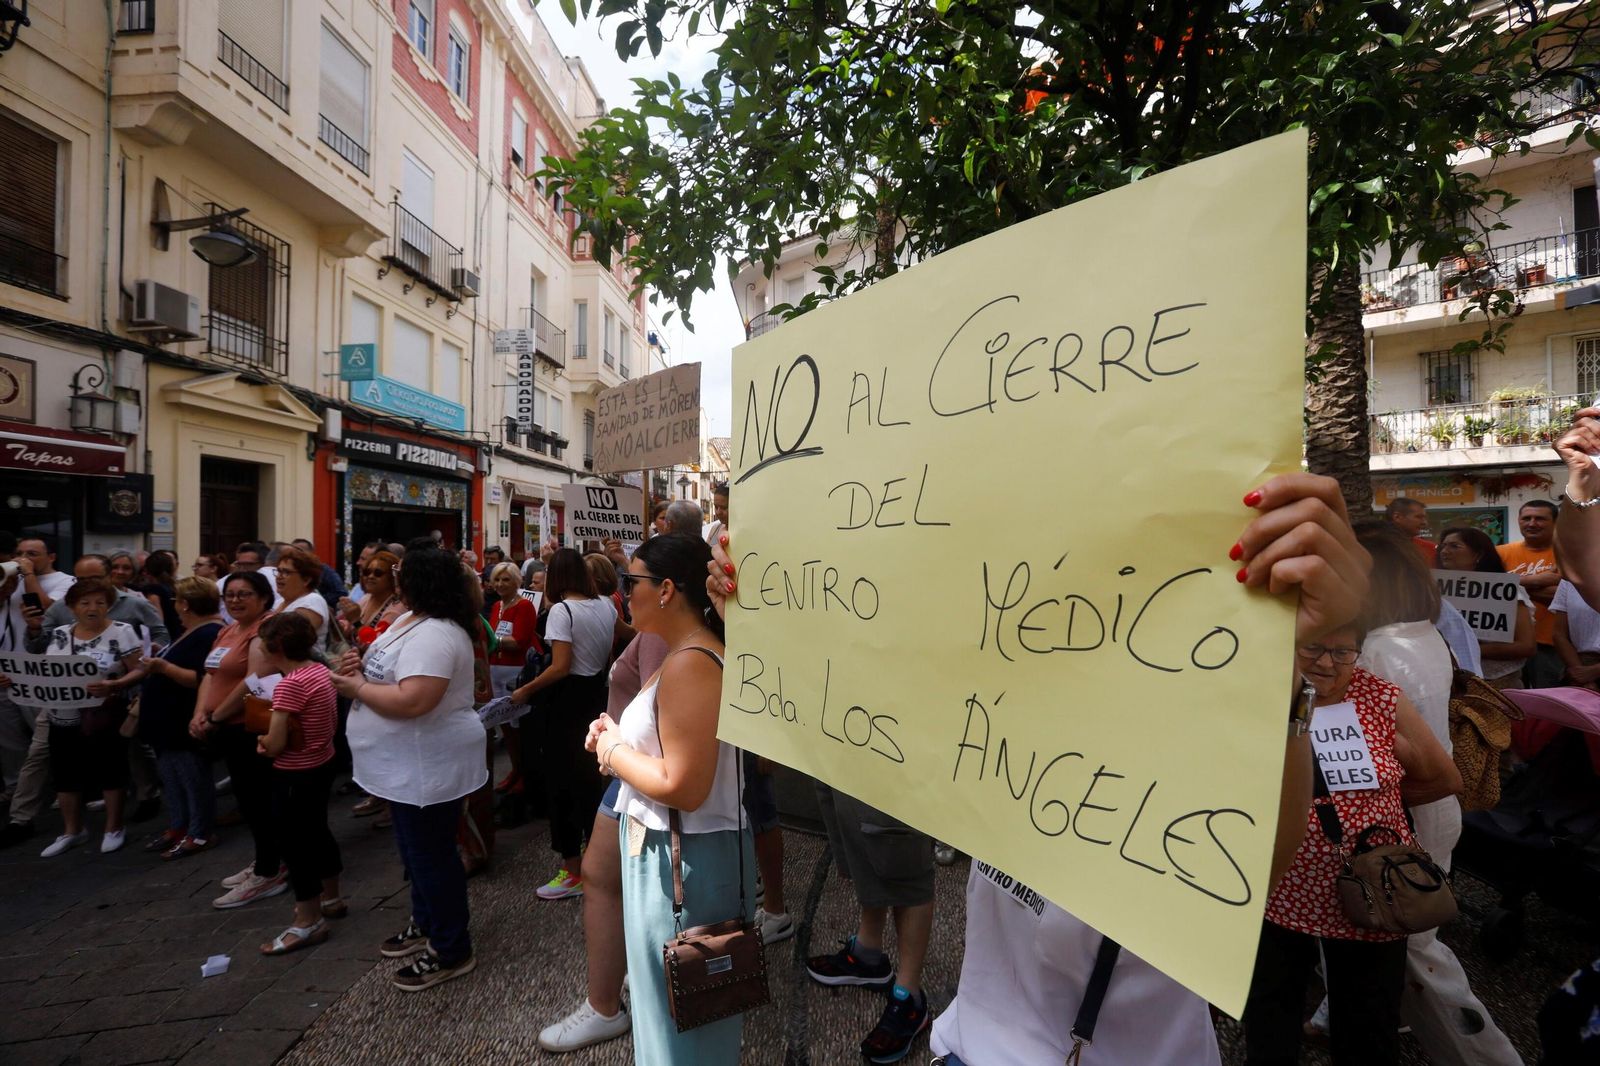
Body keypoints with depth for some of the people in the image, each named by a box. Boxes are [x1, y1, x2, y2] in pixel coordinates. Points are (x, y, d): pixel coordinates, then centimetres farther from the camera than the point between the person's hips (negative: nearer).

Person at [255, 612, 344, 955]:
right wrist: (272, 739, 9)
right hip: (322, 766, 9)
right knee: (316, 832, 23)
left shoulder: (289, 685, -24)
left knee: (294, 844, 5)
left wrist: (262, 741, -1)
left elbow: (275, 745, -24)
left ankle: (309, 922, 17)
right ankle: (330, 899, 38)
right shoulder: (321, 671, 1)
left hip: (295, 776, -9)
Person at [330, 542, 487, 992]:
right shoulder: (412, 619, 7)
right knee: (417, 850, 24)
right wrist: (362, 664, -2)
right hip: (409, 765, 11)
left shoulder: (433, 636, -27)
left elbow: (411, 701, -35)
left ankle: (451, 951, 19)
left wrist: (357, 688, -20)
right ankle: (425, 923, 43)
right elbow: (393, 673, 19)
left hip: (427, 767, -11)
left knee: (431, 855, 3)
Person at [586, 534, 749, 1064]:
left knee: (679, 1015, 12)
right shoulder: (692, 654, 7)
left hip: (682, 858, -10)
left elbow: (684, 787, -29)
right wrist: (618, 739, 3)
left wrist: (613, 751, -15)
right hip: (681, 850, 10)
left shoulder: (689, 664, -25)